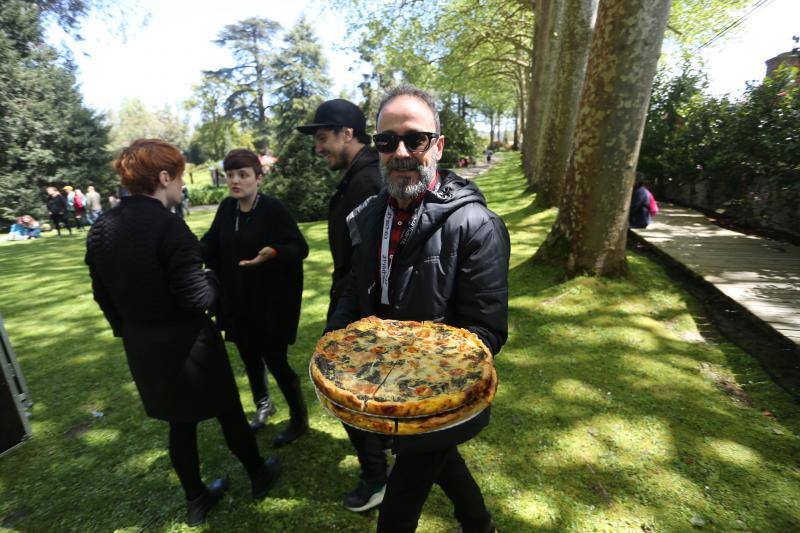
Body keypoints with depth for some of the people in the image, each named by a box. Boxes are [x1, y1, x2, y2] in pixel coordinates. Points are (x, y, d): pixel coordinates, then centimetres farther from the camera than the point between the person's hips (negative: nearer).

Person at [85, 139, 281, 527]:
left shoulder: (101, 229, -1)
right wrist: (213, 278, -4)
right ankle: (258, 476, 39)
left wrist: (128, 331, 22)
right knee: (228, 411, 16)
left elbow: (103, 294, 8)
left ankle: (196, 500, 41)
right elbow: (196, 297, -25)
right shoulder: (168, 226, -24)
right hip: (186, 344, -6)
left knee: (180, 422, 22)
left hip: (142, 347, 6)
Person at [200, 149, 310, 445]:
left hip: (272, 302, -6)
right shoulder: (227, 208, 2)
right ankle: (263, 405, 47)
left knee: (275, 360, 3)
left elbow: (301, 248, -17)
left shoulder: (273, 208, -16)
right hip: (238, 302, 6)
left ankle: (299, 420, 27)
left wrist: (273, 253, -35)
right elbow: (211, 244, 5)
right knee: (249, 357, 20)